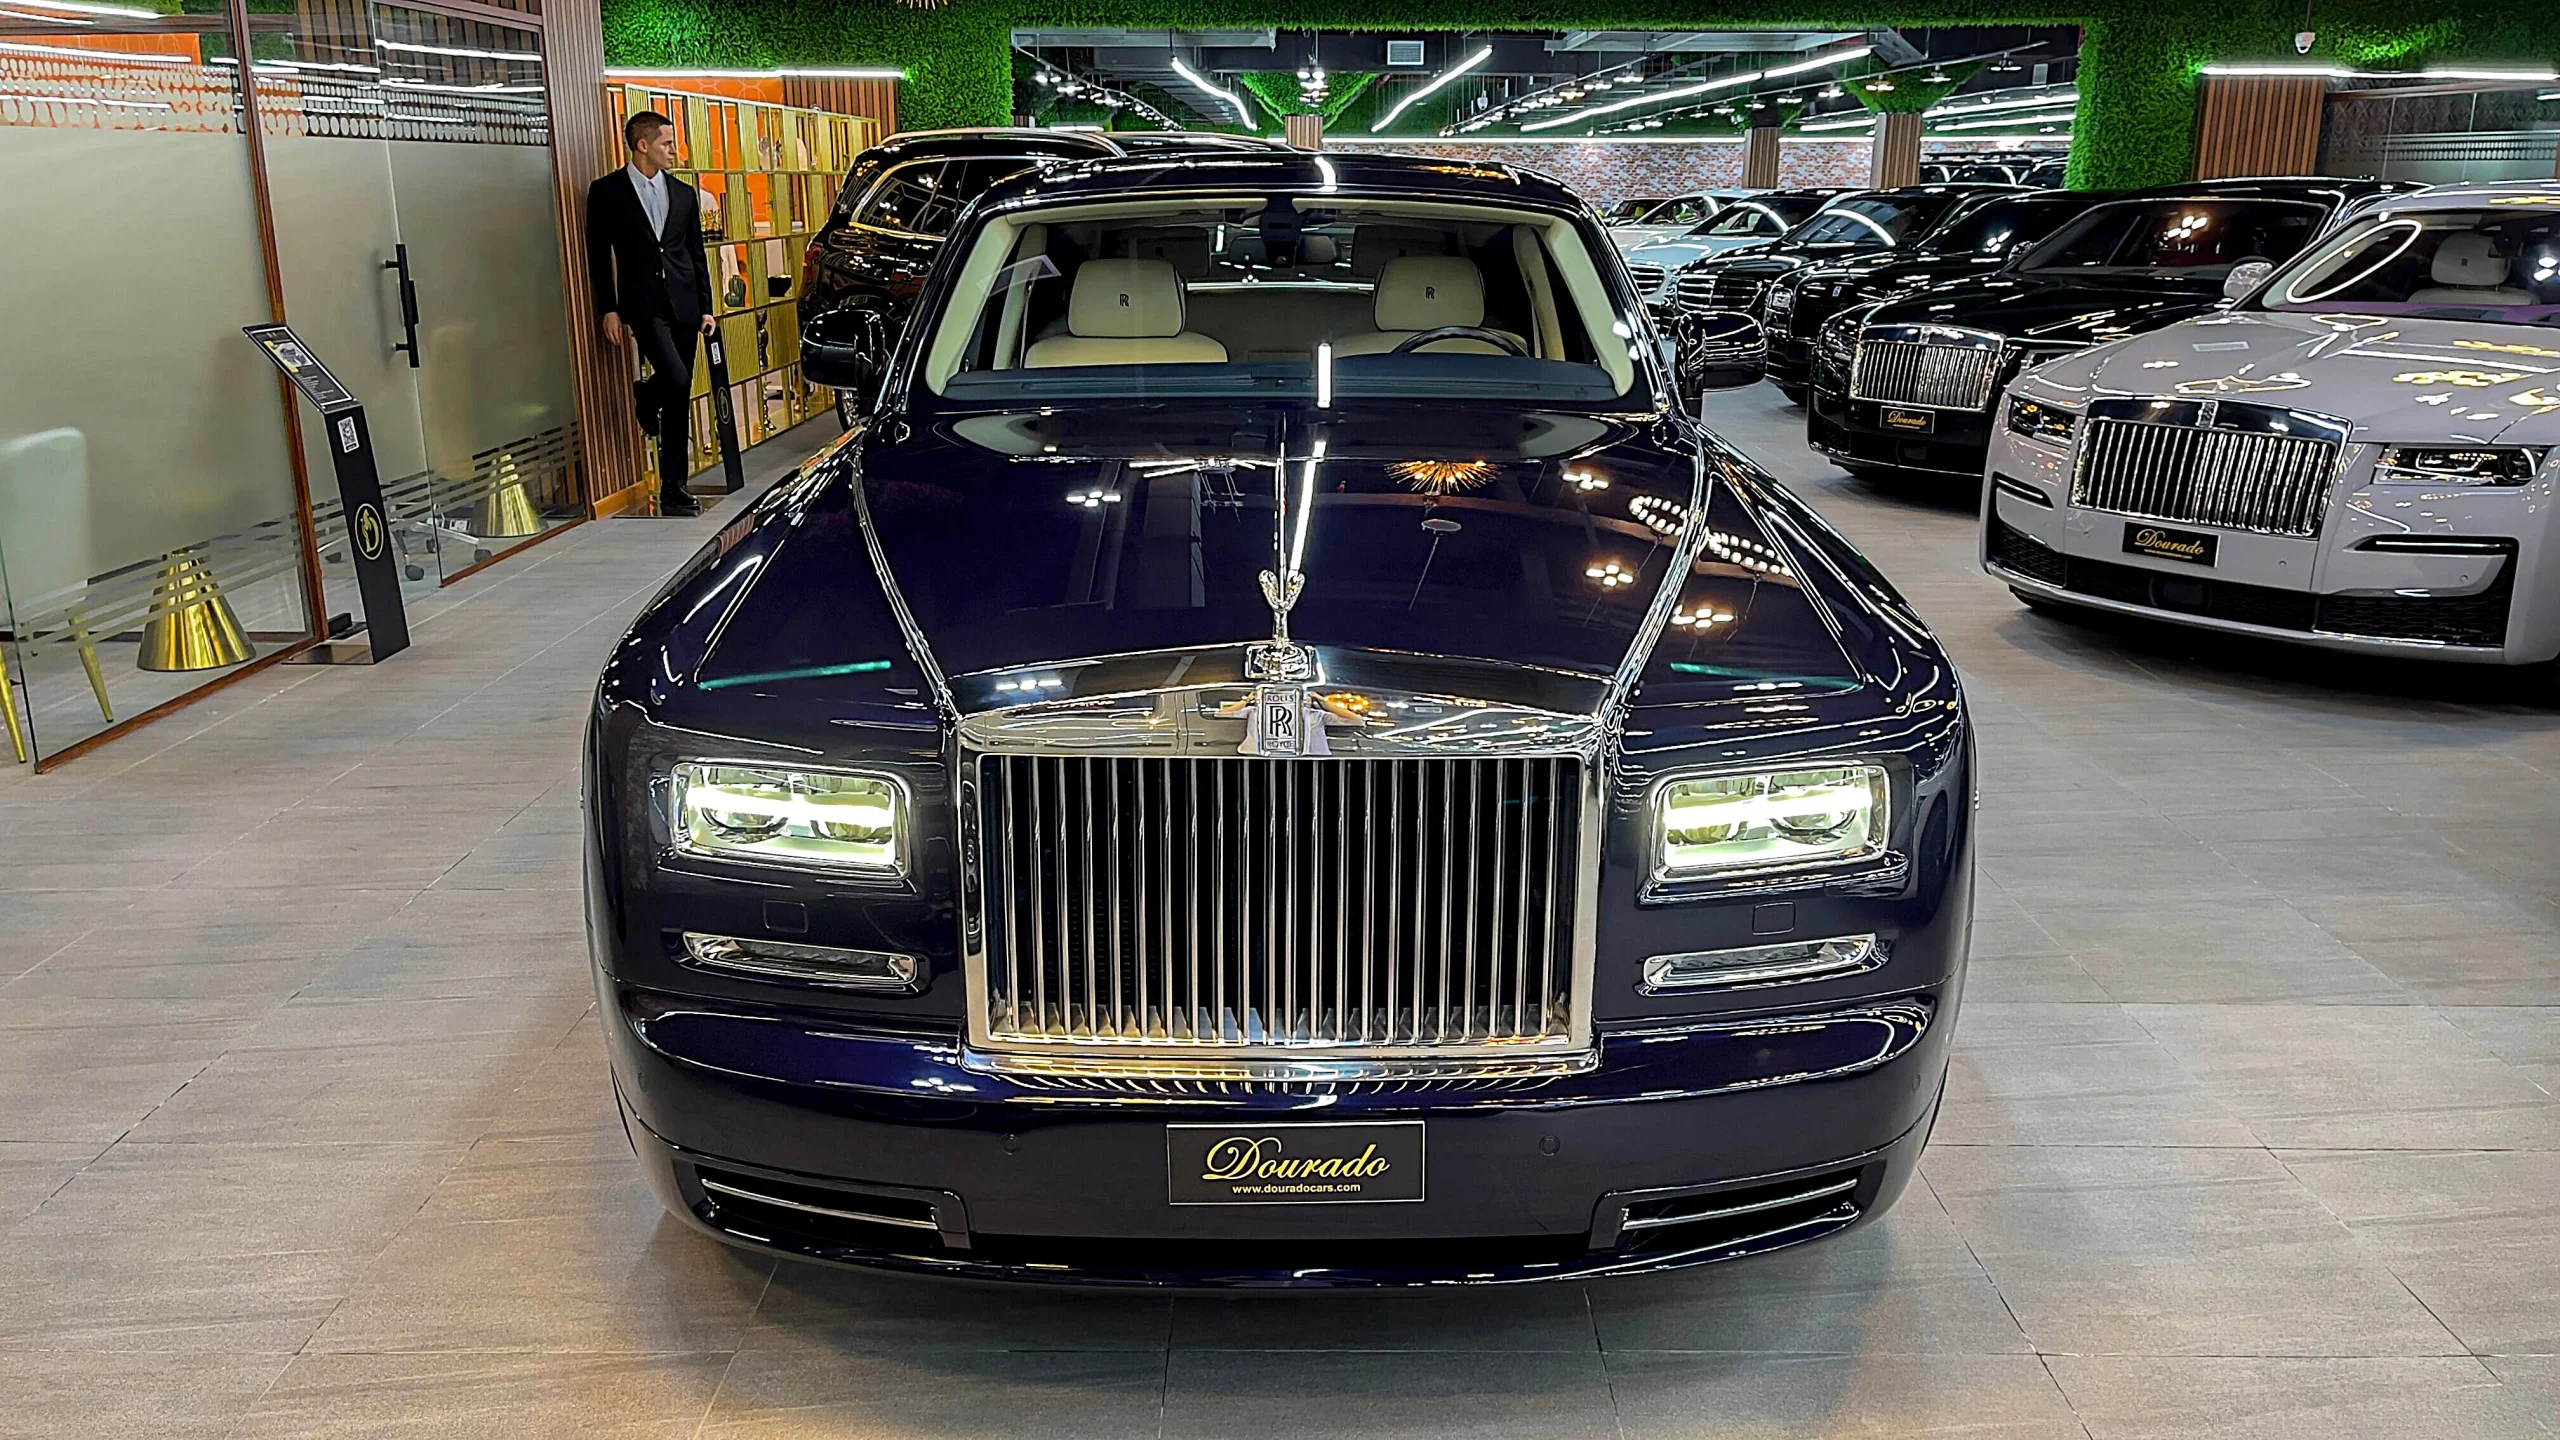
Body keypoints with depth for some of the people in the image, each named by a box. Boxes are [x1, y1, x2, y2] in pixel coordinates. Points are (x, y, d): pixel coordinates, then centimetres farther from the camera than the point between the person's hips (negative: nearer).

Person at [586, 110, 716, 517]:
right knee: (677, 380, -23)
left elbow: (696, 255, 14)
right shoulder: (607, 191, 1)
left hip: (684, 306, 4)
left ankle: (673, 490, 12)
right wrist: (608, 309, -4)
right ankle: (645, 398, 14)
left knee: (680, 398, 5)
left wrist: (706, 309, 8)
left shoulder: (684, 194, 12)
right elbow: (599, 255, 2)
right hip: (643, 305, -4)